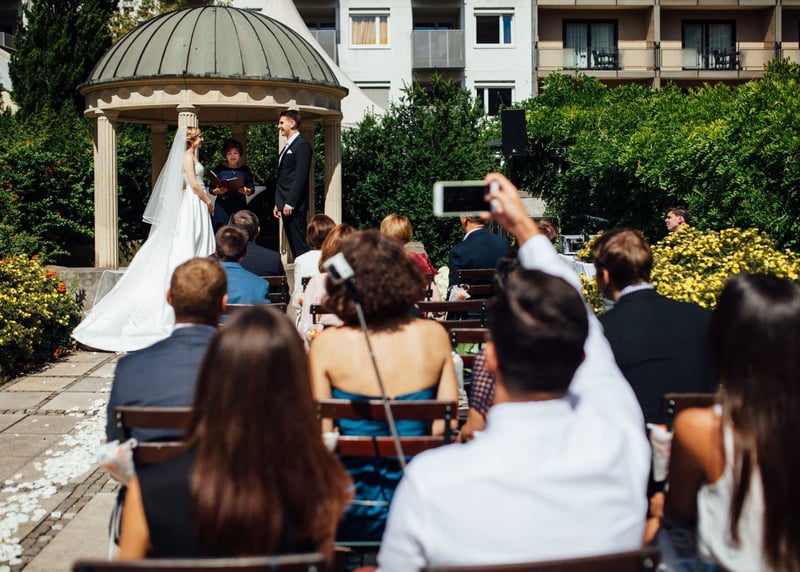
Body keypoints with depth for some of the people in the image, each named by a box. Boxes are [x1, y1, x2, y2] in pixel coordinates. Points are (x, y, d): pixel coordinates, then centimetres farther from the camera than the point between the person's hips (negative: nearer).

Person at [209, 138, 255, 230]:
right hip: (223, 208, -1)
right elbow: (212, 190, 6)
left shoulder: (245, 170, 10)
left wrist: (246, 191, -12)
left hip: (240, 207, 1)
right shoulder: (219, 169, 6)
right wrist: (218, 191, -15)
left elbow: (252, 189, 10)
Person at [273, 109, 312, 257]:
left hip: (294, 206, -9)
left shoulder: (302, 145, -8)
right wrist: (278, 204, 16)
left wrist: (290, 204, -19)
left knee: (299, 246, -10)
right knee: (293, 245, 8)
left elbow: (301, 177, -16)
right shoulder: (287, 148, 21)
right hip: (285, 205, 9)